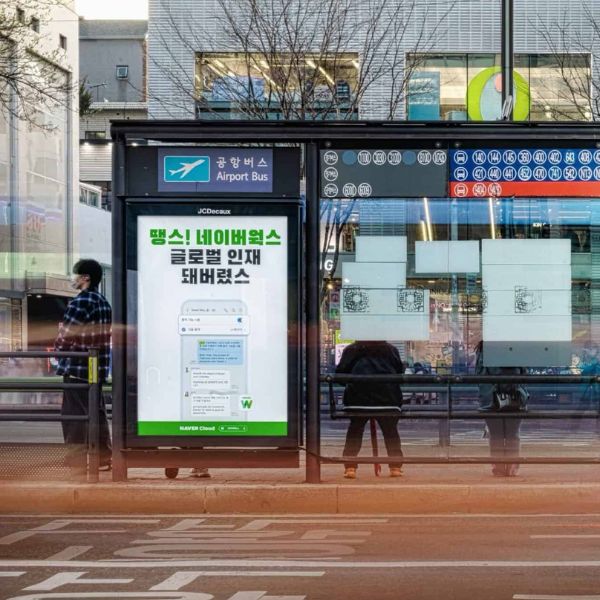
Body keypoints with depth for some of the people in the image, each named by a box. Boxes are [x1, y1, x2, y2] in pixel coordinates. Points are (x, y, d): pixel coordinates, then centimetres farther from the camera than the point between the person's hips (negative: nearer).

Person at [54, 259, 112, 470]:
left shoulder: (80, 302, -14)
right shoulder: (103, 302, 13)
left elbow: (65, 336, -16)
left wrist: (58, 347, 5)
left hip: (77, 368, -8)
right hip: (98, 368, 8)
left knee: (73, 415, -3)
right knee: (97, 413, 12)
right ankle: (103, 456, 14)